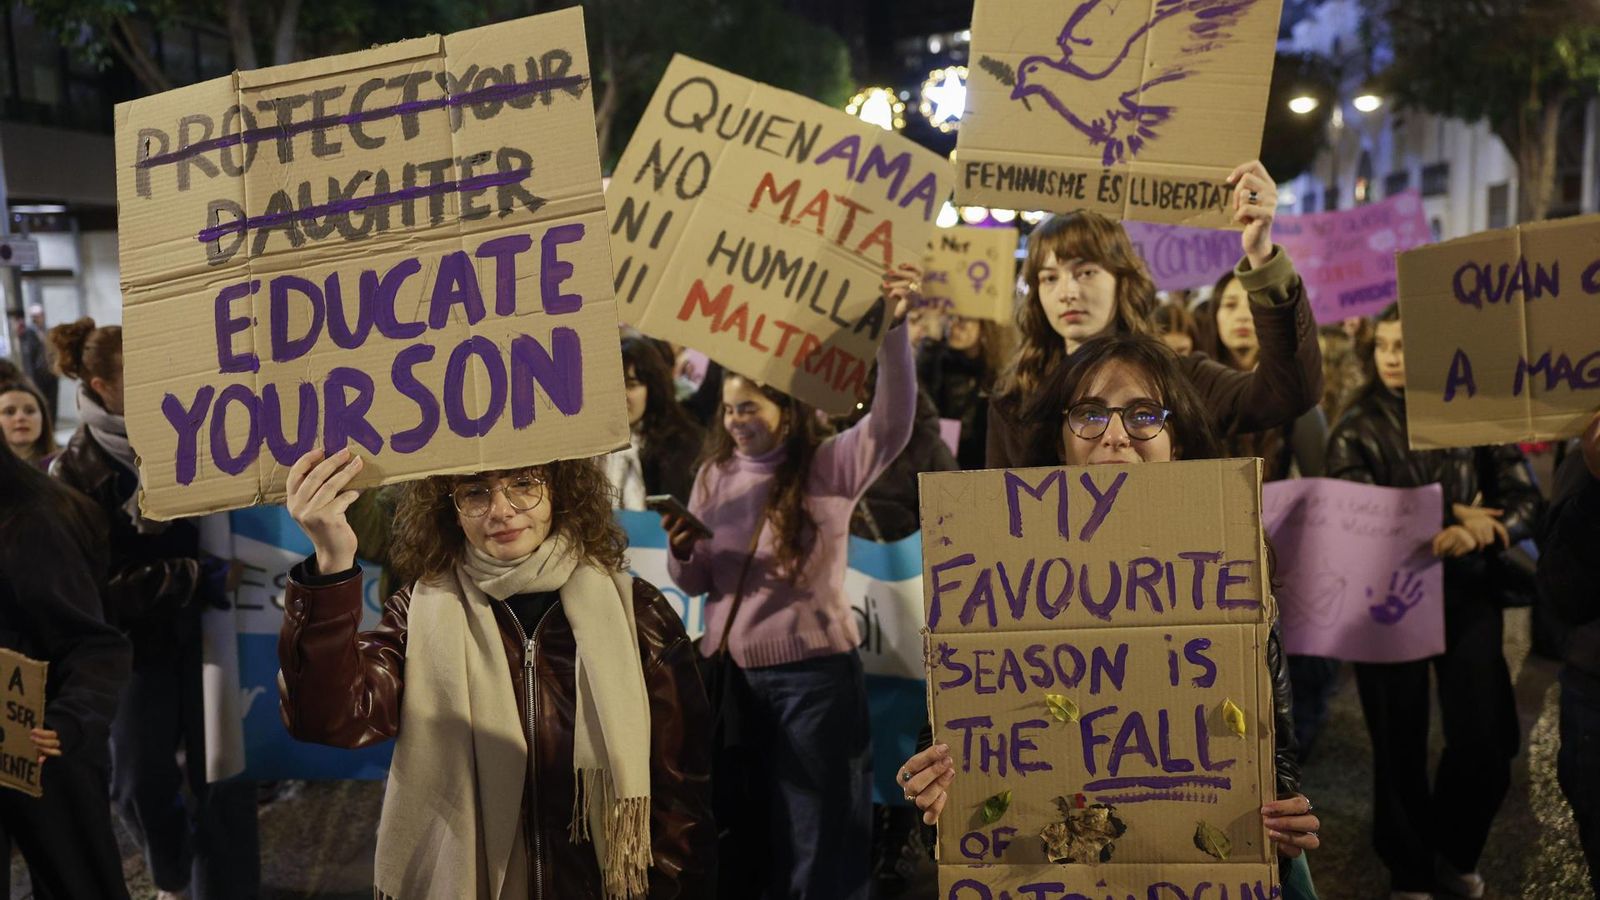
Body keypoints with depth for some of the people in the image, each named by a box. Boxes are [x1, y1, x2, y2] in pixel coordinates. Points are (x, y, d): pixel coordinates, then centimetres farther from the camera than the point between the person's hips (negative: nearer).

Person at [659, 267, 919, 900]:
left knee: (818, 840, 6)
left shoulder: (830, 465, -6)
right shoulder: (714, 475, 6)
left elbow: (892, 423, -23)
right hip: (727, 671, 4)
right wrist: (680, 551, -16)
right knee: (735, 833, 16)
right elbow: (693, 585, 7)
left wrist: (894, 329, -33)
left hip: (813, 671, -4)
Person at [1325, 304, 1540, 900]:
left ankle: (1453, 851, 31)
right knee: (1401, 745, 6)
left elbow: (1527, 501, -1)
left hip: (1468, 596, 2)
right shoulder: (1356, 431, -2)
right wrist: (1449, 525, -22)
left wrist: (1477, 535, -21)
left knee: (1486, 743, 3)